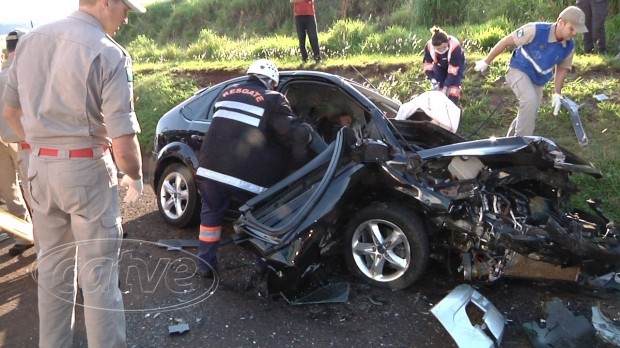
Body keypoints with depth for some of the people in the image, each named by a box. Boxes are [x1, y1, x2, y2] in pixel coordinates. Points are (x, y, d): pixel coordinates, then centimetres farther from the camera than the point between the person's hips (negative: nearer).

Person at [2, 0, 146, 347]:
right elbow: (123, 143, -19)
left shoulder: (30, 39, 5)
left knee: (52, 267, 19)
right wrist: (135, 177, -1)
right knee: (99, 273, 4)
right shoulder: (109, 53, -16)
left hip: (40, 167, 7)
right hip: (86, 170, -6)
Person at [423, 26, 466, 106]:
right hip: (440, 65, 3)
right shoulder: (429, 46, -33)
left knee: (453, 86, -19)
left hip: (457, 64, -3)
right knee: (436, 86, -3)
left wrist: (445, 87, -39)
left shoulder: (455, 46, -42)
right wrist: (432, 79, -36)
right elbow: (427, 65, -21)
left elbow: (453, 69, -38)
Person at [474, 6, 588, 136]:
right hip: (519, 71, -6)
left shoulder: (569, 46, -11)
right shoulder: (536, 30, -27)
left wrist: (557, 93, 1)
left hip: (538, 80, 7)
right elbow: (506, 41, -18)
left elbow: (562, 69, 6)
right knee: (530, 100, -32)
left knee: (529, 115, 12)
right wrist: (486, 62, -11)